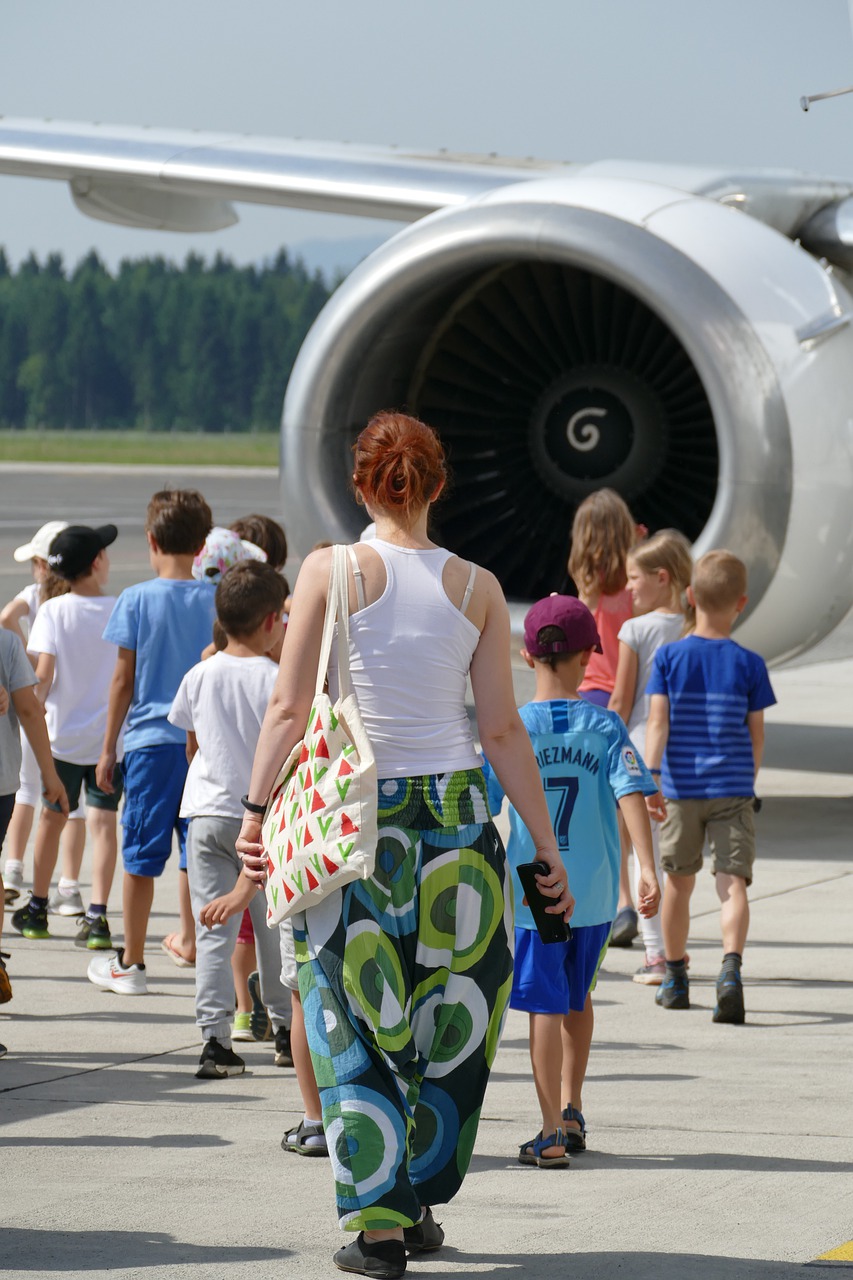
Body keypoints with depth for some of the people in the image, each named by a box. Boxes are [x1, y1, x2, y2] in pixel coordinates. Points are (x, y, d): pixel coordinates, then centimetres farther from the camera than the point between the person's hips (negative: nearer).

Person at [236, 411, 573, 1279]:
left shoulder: (331, 572, -5)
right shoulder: (477, 588, 1)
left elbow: (289, 709, -9)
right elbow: (502, 732, 1)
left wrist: (256, 811, -3)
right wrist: (547, 848, 6)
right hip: (457, 816, 2)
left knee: (352, 1026, 5)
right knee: (452, 1022, 14)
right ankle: (420, 1207, 20)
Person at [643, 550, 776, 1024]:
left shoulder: (669, 657, -2)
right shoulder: (749, 664, -2)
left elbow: (658, 723, -9)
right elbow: (756, 734, 5)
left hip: (681, 788, 1)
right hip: (733, 789, -1)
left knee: (680, 881, 14)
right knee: (733, 881, -6)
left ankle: (676, 976, 26)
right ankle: (732, 966, -28)